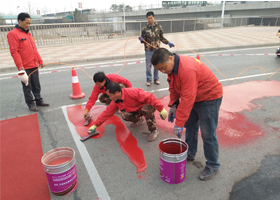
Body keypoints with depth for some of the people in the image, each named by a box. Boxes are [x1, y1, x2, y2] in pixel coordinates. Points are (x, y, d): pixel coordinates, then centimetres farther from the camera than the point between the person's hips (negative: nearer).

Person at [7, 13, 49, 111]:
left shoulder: (28, 34, 16)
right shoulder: (13, 34, -8)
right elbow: (14, 51, -14)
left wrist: (40, 61, 17)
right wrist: (20, 66, -20)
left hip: (34, 65, 7)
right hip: (24, 67, -7)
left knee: (36, 85, 13)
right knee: (27, 87, 3)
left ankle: (38, 100, 25)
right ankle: (31, 103, 13)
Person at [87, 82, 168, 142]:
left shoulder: (132, 92, -34)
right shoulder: (115, 102, -10)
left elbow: (149, 97, -33)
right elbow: (106, 113, -3)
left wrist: (161, 109, -34)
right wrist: (95, 125, -5)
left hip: (149, 105, -6)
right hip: (137, 111, 6)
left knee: (146, 108, -41)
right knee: (125, 115, -22)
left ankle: (154, 130, -22)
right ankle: (138, 119, 11)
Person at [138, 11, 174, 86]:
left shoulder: (159, 27, -1)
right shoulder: (145, 29, -5)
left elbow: (162, 38, 8)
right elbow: (143, 40, 1)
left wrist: (168, 43, -1)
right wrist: (141, 39, -21)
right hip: (148, 50, -1)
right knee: (148, 65, 5)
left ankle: (156, 79, 27)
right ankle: (149, 79, 20)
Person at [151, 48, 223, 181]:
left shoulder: (187, 69, -35)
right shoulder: (172, 67, -5)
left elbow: (187, 99, -35)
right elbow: (173, 87, 7)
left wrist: (179, 123, -31)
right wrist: (173, 105, -4)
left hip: (209, 98, -9)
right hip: (193, 97, 9)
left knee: (207, 134, -2)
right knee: (190, 126, 17)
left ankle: (212, 165, 17)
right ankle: (190, 154, 36)